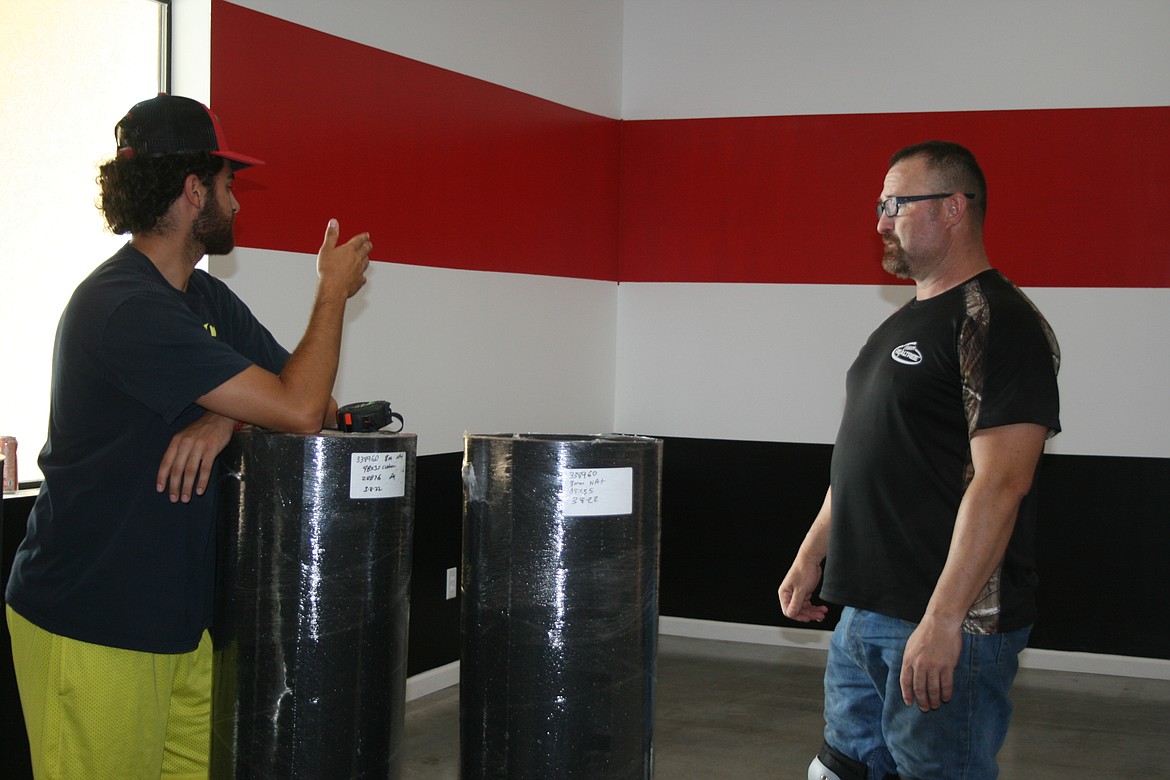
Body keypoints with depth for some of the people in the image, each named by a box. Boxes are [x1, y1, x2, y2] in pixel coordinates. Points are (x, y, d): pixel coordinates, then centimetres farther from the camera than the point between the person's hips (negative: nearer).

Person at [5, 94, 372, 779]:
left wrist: (226, 420, -14)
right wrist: (334, 291, -8)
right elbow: (299, 409, -23)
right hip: (91, 630, -8)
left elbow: (315, 403, 7)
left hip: (180, 619, 8)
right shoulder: (124, 308, -20)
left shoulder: (206, 297, 11)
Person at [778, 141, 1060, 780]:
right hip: (862, 614, 9)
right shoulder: (905, 321, 17)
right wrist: (811, 556, 21)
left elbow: (999, 483, -22)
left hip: (951, 626, -9)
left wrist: (942, 621, -26)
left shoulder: (998, 322, -13)